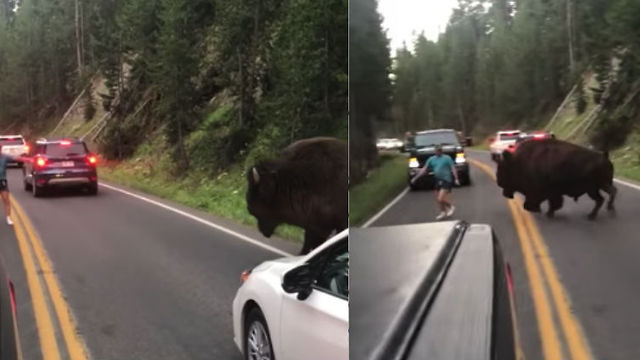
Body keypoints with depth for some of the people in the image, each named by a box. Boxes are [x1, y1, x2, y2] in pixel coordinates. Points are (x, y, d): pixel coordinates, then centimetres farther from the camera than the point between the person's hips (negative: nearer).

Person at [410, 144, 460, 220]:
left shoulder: (447, 158, -4)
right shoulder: (431, 159, 9)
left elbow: (453, 168, -8)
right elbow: (424, 169, 11)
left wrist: (456, 179, -20)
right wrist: (415, 178, 8)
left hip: (446, 181, -6)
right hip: (438, 181, 6)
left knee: (441, 199, -13)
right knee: (438, 199, 11)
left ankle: (451, 206, 14)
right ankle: (443, 212, 31)